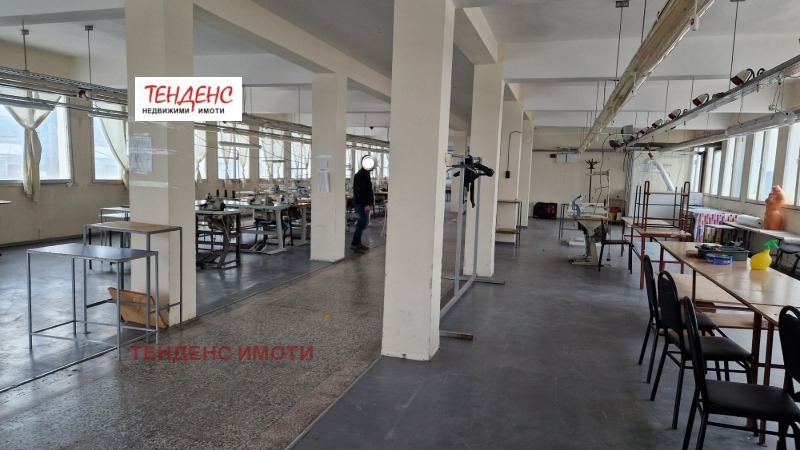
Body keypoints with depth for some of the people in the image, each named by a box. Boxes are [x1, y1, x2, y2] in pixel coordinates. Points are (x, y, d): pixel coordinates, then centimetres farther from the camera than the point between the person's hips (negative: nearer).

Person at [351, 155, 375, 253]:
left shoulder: (365, 174, 17)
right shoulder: (360, 175, -15)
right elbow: (360, 191, -22)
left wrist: (370, 202, 18)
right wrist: (365, 204, -26)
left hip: (364, 203, 10)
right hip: (361, 204, -10)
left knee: (362, 223, 12)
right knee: (362, 223, -11)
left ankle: (358, 243, 19)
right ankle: (354, 244, -8)